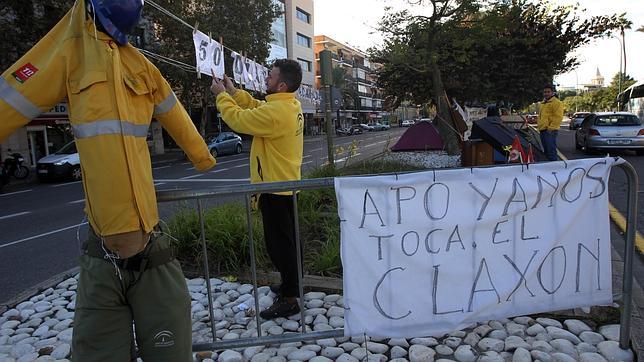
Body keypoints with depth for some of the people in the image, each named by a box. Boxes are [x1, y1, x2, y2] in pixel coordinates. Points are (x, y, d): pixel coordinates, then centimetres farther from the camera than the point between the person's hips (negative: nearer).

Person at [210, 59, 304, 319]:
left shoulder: (276, 111, -24)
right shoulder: (291, 105, 7)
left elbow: (239, 120, -16)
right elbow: (256, 108, 18)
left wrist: (221, 95, -1)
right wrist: (233, 91, 13)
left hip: (275, 188, -10)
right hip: (286, 184, 10)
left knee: (279, 242, -1)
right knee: (285, 240, 20)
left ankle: (289, 299, 9)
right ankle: (291, 284, 35)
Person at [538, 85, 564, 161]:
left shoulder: (556, 102, -6)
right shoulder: (543, 103, 22)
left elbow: (558, 117, -15)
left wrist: (551, 128, -20)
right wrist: (539, 125, 18)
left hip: (550, 131, -9)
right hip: (542, 130, 9)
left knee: (551, 152, -12)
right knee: (546, 151, 15)